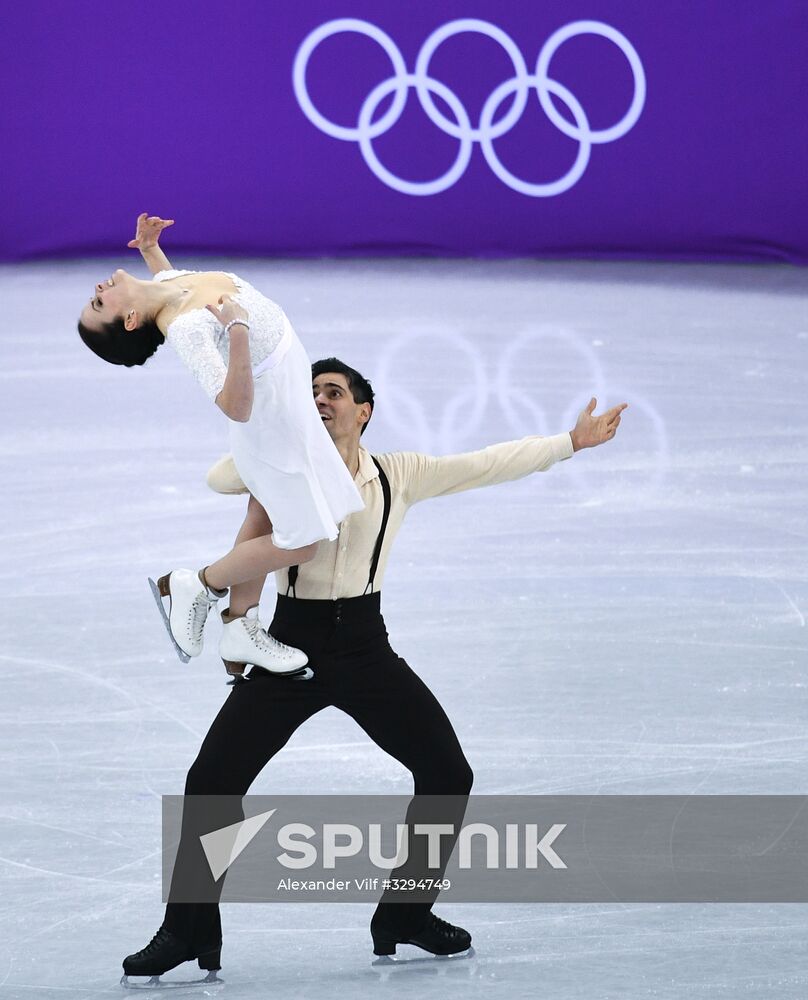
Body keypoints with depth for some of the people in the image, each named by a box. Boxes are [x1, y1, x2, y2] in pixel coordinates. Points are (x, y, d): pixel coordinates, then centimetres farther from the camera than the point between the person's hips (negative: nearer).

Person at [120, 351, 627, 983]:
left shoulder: (399, 476, 1)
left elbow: (489, 465, 1)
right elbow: (220, 479, -21)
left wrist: (573, 441, 0)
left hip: (364, 647, 2)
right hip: (293, 645, -2)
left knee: (448, 775, 0)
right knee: (211, 782, -10)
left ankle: (406, 915, 20)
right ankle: (188, 932, 2)